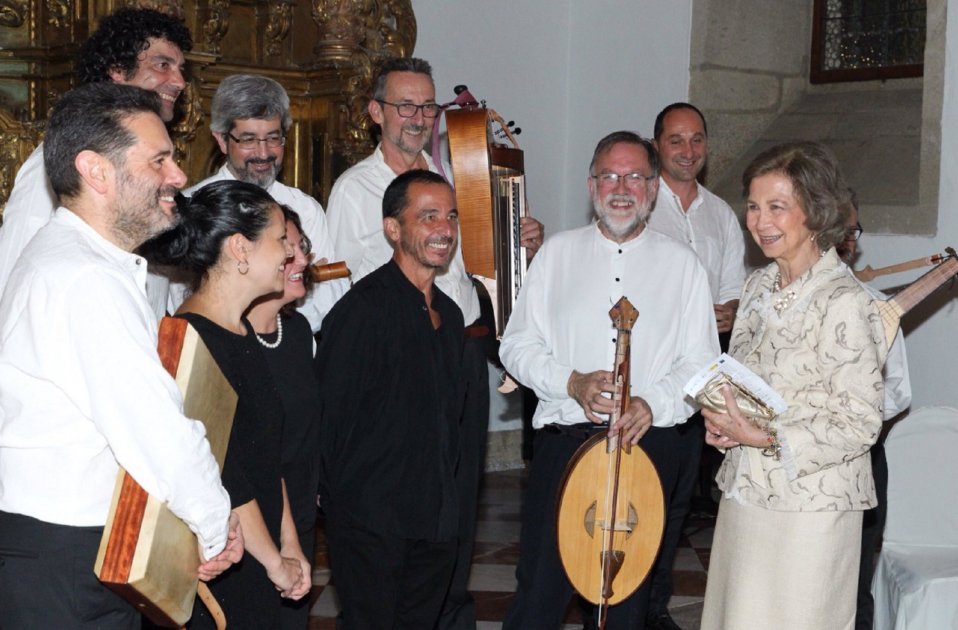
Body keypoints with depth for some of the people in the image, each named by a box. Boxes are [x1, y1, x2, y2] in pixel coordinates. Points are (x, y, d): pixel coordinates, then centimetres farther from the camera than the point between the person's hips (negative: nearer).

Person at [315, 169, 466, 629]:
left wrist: (444, 499, 17)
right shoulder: (364, 308, -14)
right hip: (371, 522, -7)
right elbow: (331, 414, -16)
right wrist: (345, 500, -11)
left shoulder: (449, 314, 13)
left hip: (436, 522, 8)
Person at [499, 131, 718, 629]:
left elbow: (701, 364, 3)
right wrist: (571, 383, -12)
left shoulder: (681, 264, 6)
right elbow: (517, 346, 5)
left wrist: (653, 403, -16)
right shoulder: (558, 252, 8)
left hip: (647, 443, 0)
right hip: (564, 438, 0)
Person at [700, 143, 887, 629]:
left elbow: (861, 424, -16)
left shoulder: (844, 304, -16)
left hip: (808, 510, -7)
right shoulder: (759, 286, 8)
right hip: (745, 494, 7)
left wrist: (766, 439, -22)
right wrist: (722, 421, -1)